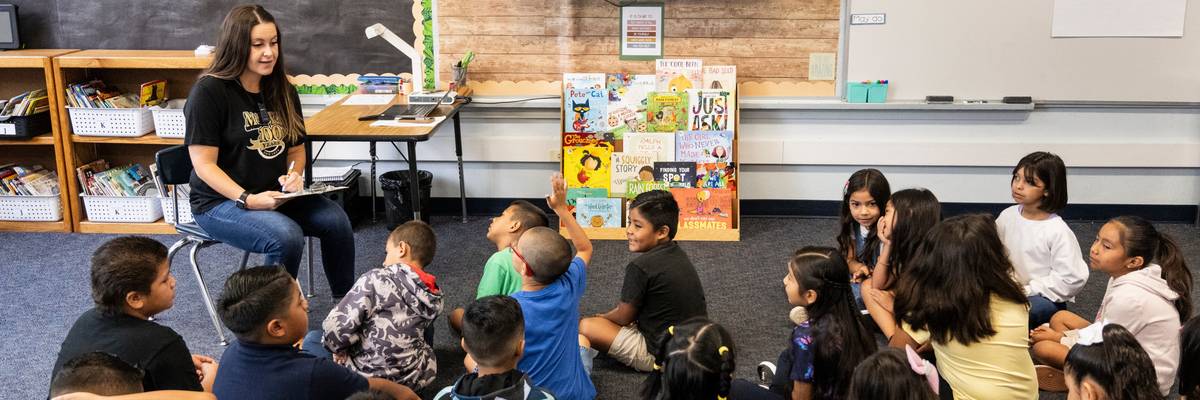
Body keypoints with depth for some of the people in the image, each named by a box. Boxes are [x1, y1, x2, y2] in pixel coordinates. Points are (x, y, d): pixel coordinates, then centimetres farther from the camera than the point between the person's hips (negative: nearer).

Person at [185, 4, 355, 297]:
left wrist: (293, 176, -5)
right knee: (286, 238, -32)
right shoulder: (208, 91, -12)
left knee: (336, 221, -19)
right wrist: (248, 200, -27)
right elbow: (204, 165, -15)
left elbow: (296, 149, 17)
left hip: (277, 195, 6)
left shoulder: (282, 90, 8)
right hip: (221, 201, -6)